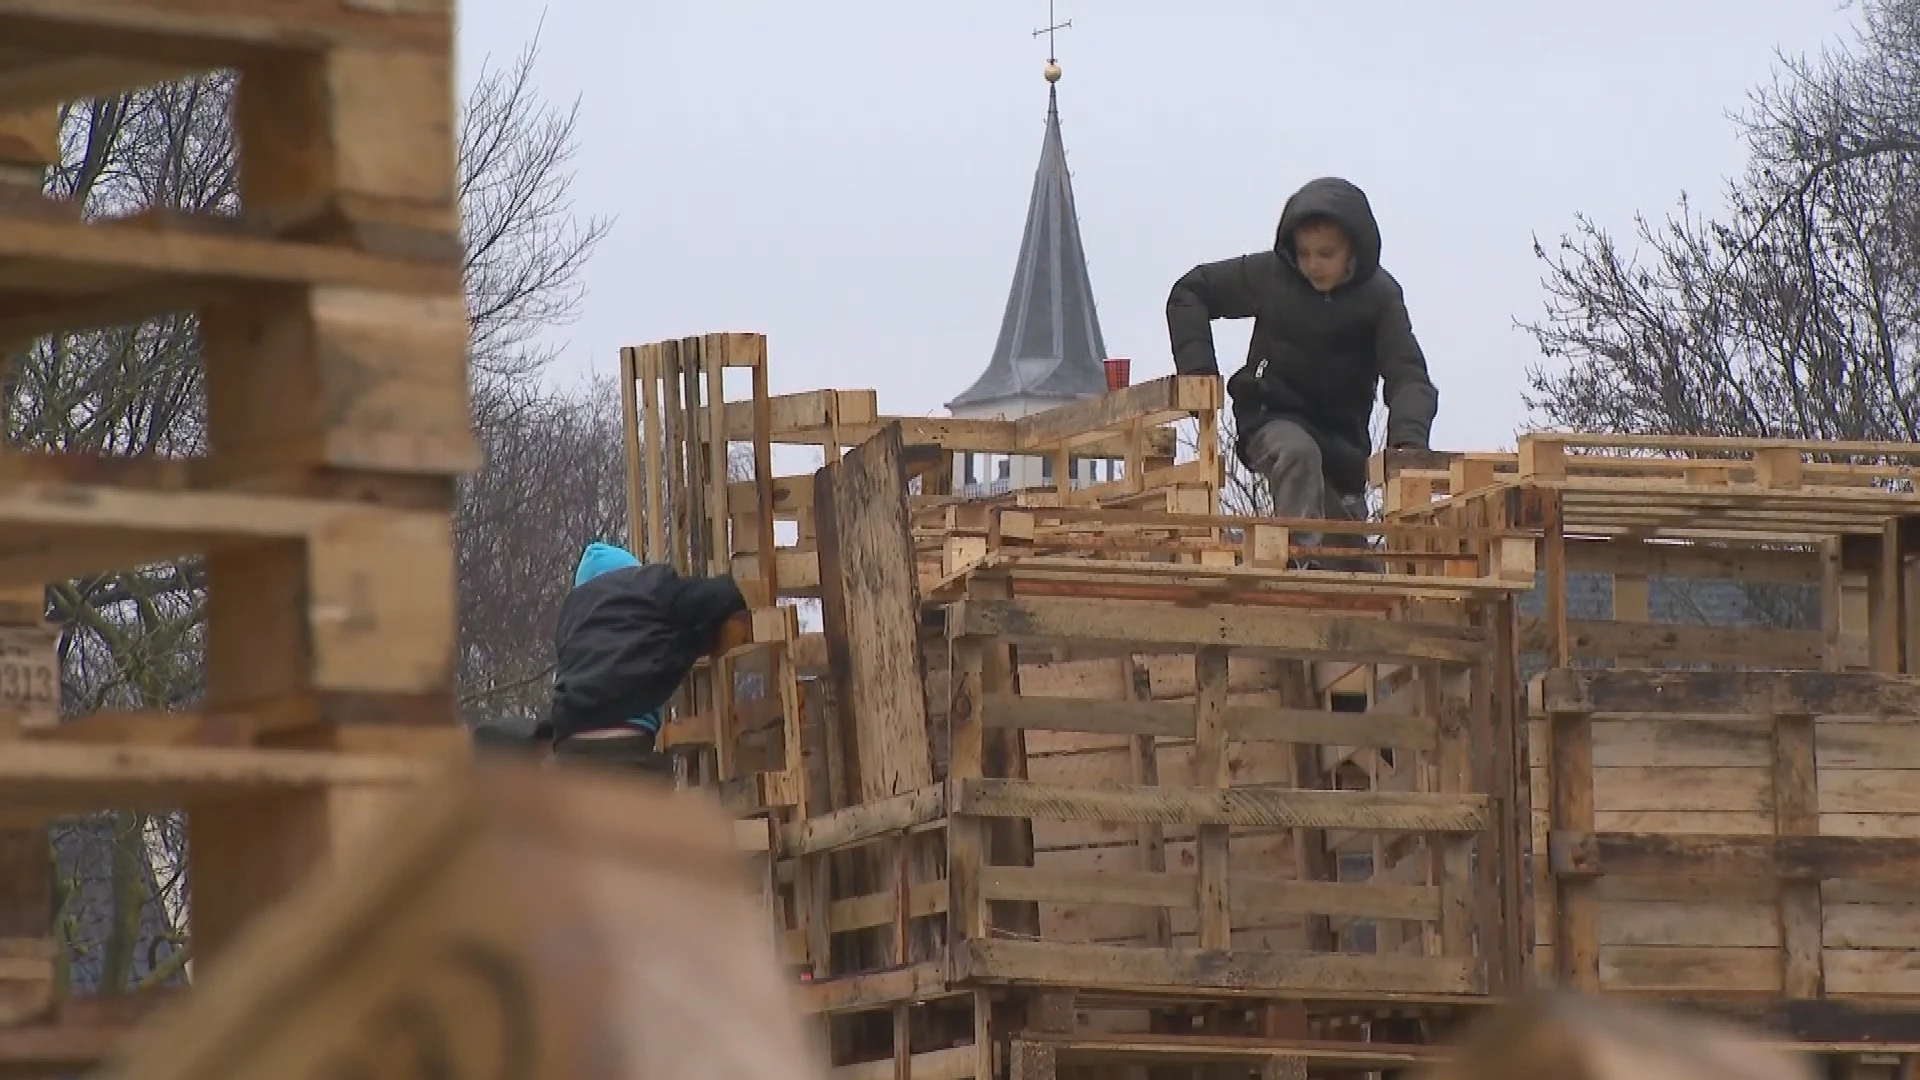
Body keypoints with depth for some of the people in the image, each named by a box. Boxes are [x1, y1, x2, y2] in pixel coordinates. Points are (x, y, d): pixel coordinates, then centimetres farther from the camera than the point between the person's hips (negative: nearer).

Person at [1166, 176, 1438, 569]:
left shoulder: (1379, 295, -14)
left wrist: (1407, 441, -43)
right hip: (1274, 420, -3)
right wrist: (1197, 370, -15)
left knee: (1351, 552, 11)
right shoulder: (1271, 275, -13)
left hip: (1342, 432, 3)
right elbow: (1189, 294, -1)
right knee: (1297, 453, -37)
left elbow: (1407, 376, -24)